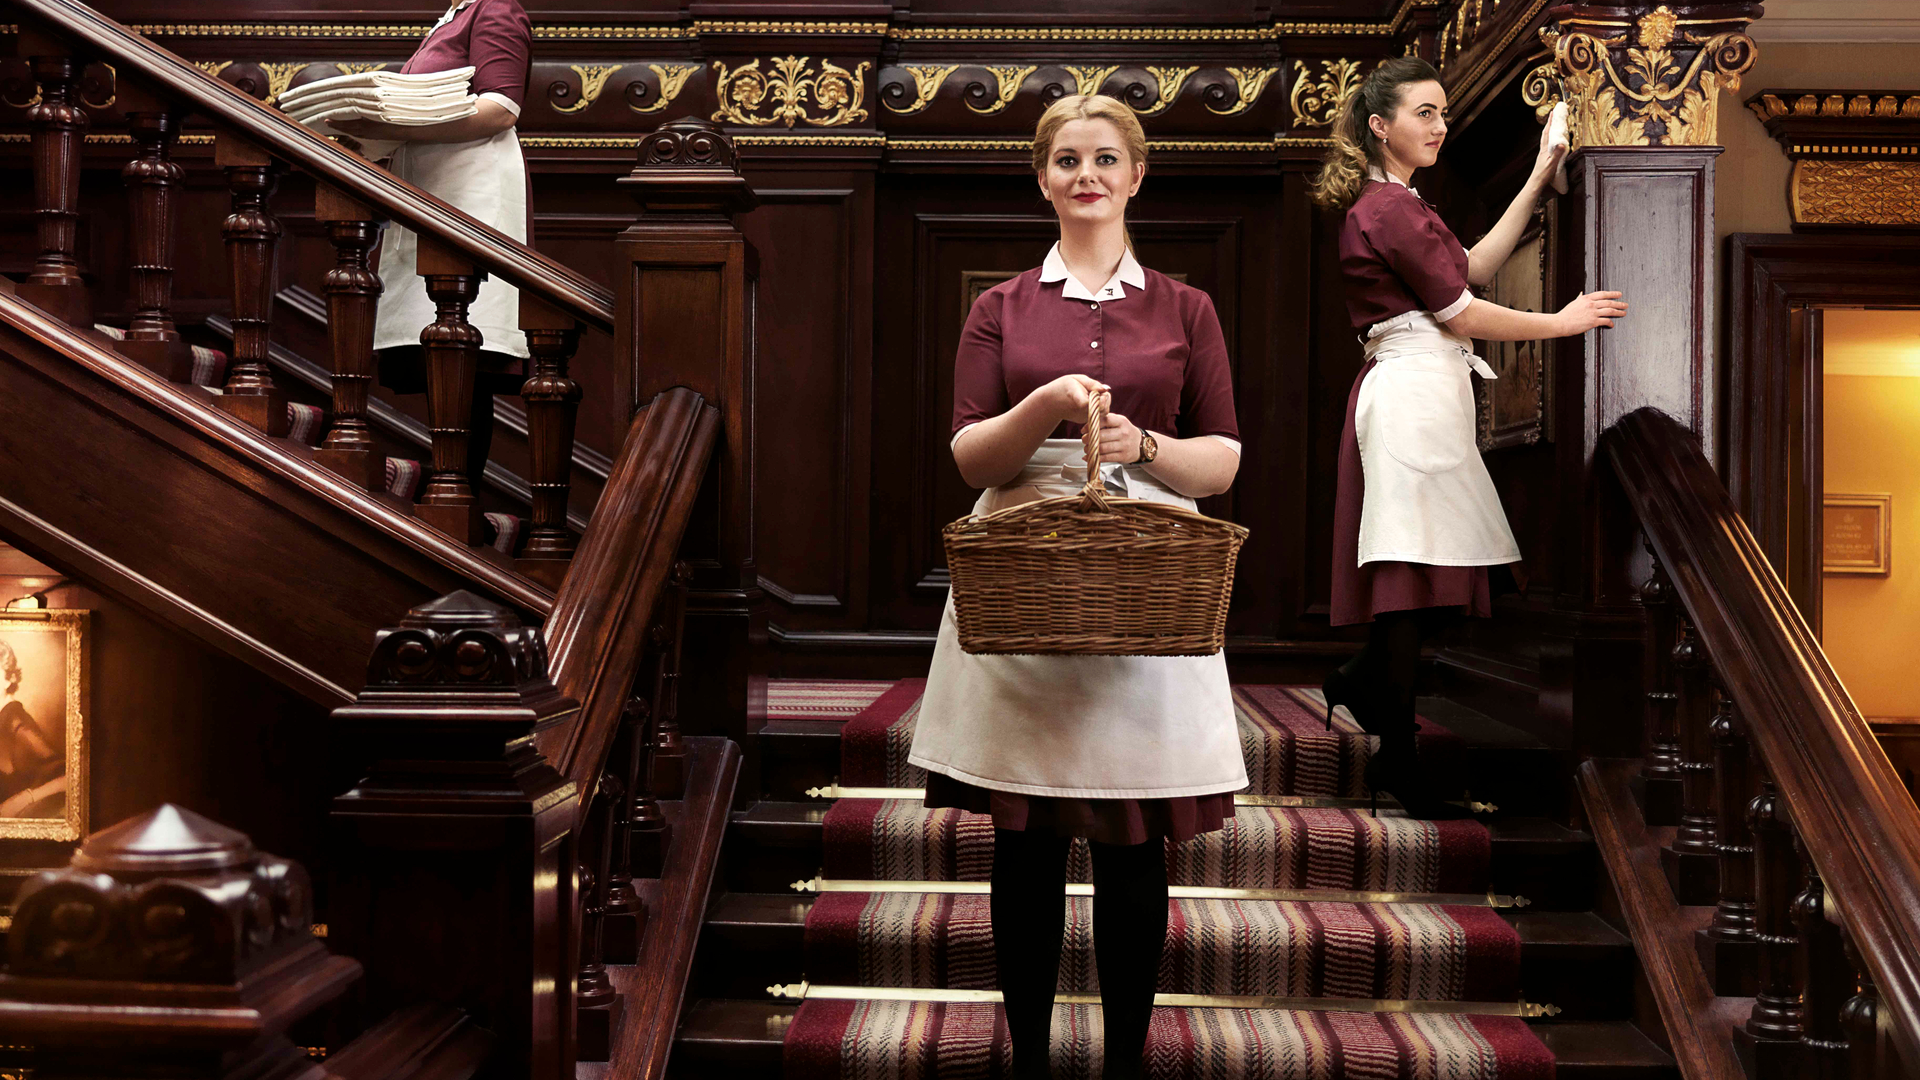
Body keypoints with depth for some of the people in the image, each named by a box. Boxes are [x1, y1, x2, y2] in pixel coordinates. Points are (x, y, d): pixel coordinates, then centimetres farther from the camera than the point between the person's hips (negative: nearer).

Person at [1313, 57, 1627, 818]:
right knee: (1419, 569, -5)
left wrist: (1539, 179, 17)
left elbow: (1477, 265, 18)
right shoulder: (1392, 209, -12)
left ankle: (1361, 683, 23)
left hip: (1422, 393, 10)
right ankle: (1396, 757, 3)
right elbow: (1460, 311, -10)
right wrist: (1561, 323, 0)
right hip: (1413, 393, -10)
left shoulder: (1387, 204, 20)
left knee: (1469, 566, 10)